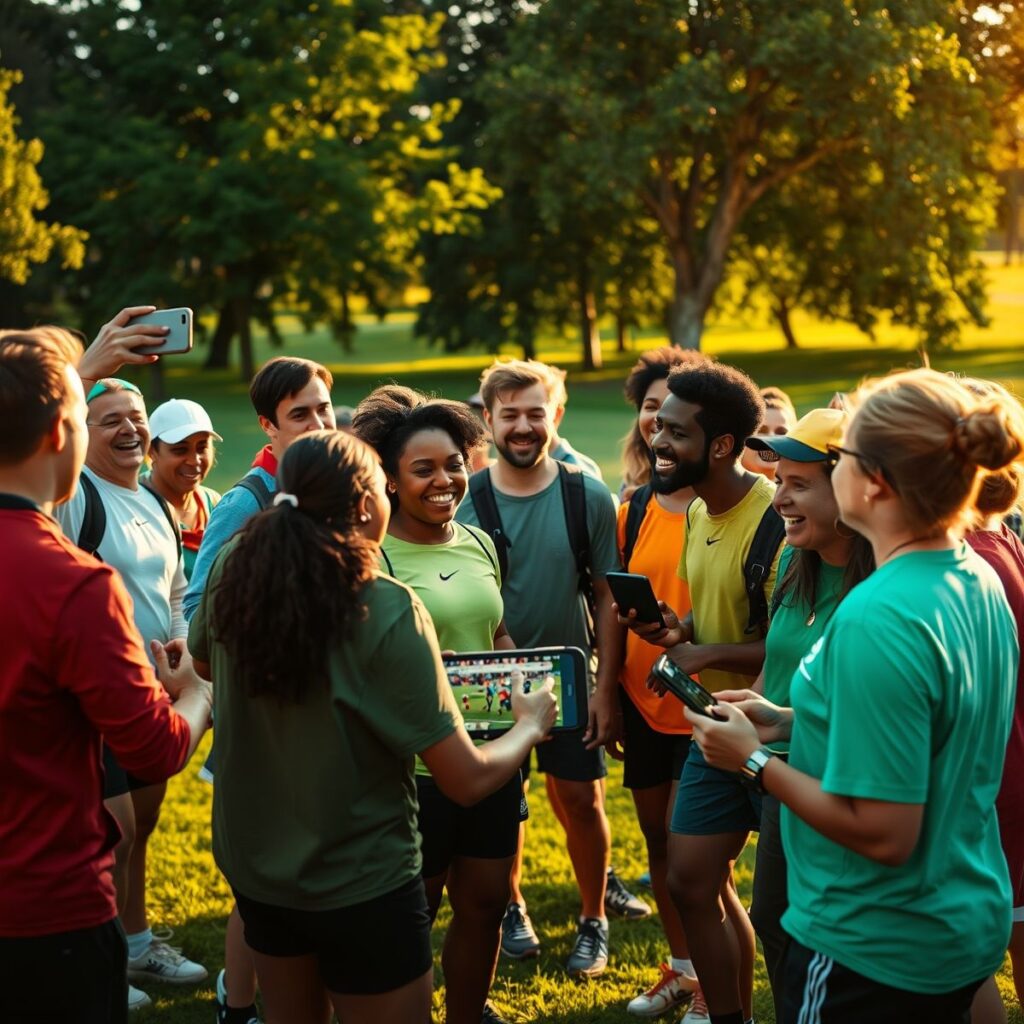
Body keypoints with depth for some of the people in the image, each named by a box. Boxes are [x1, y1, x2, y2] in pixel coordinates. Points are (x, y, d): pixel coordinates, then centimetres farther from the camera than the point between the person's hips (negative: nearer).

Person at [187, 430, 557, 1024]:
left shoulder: (235, 575, -10)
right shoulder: (387, 612, -25)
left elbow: (203, 662, 14)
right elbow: (467, 781, -20)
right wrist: (531, 725, -1)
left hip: (254, 866, 5)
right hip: (361, 885, -5)